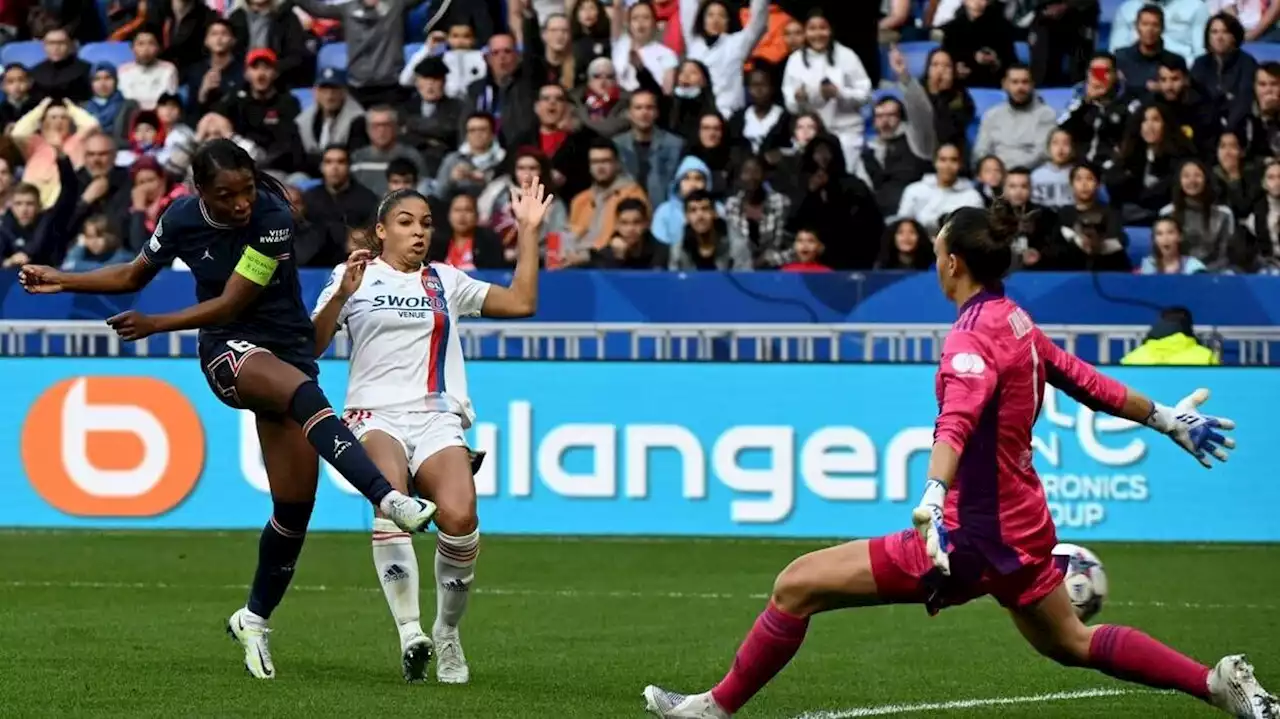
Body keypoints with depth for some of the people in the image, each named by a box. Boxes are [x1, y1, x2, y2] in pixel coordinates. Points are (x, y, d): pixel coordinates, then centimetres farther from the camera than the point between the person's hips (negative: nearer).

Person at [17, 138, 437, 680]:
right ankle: (390, 500, -51)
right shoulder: (182, 218, -5)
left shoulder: (273, 220, -16)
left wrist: (154, 325, -15)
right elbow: (134, 275, 15)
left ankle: (255, 619, 16)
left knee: (295, 503, -5)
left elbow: (230, 303, -15)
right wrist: (61, 281, 12)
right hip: (229, 352, 0)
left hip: (288, 350, 0)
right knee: (307, 394, -35)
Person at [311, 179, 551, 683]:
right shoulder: (354, 276, 12)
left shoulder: (445, 281, 21)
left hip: (439, 419, 2)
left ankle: (448, 632, -6)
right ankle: (409, 632, -37)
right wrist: (342, 294, -11)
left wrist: (529, 232, 17)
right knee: (391, 497, -36)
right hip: (376, 415, -2)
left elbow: (522, 302, 20)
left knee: (459, 514, -27)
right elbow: (311, 347, 4)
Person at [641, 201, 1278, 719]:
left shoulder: (974, 337, -18)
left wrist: (934, 497, -53)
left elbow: (958, 420, -36)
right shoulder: (1017, 323, 6)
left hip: (975, 536, -9)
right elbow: (1086, 381, 17)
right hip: (1022, 527, 9)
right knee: (1070, 643, 29)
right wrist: (1165, 419, 32)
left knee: (797, 586, -6)